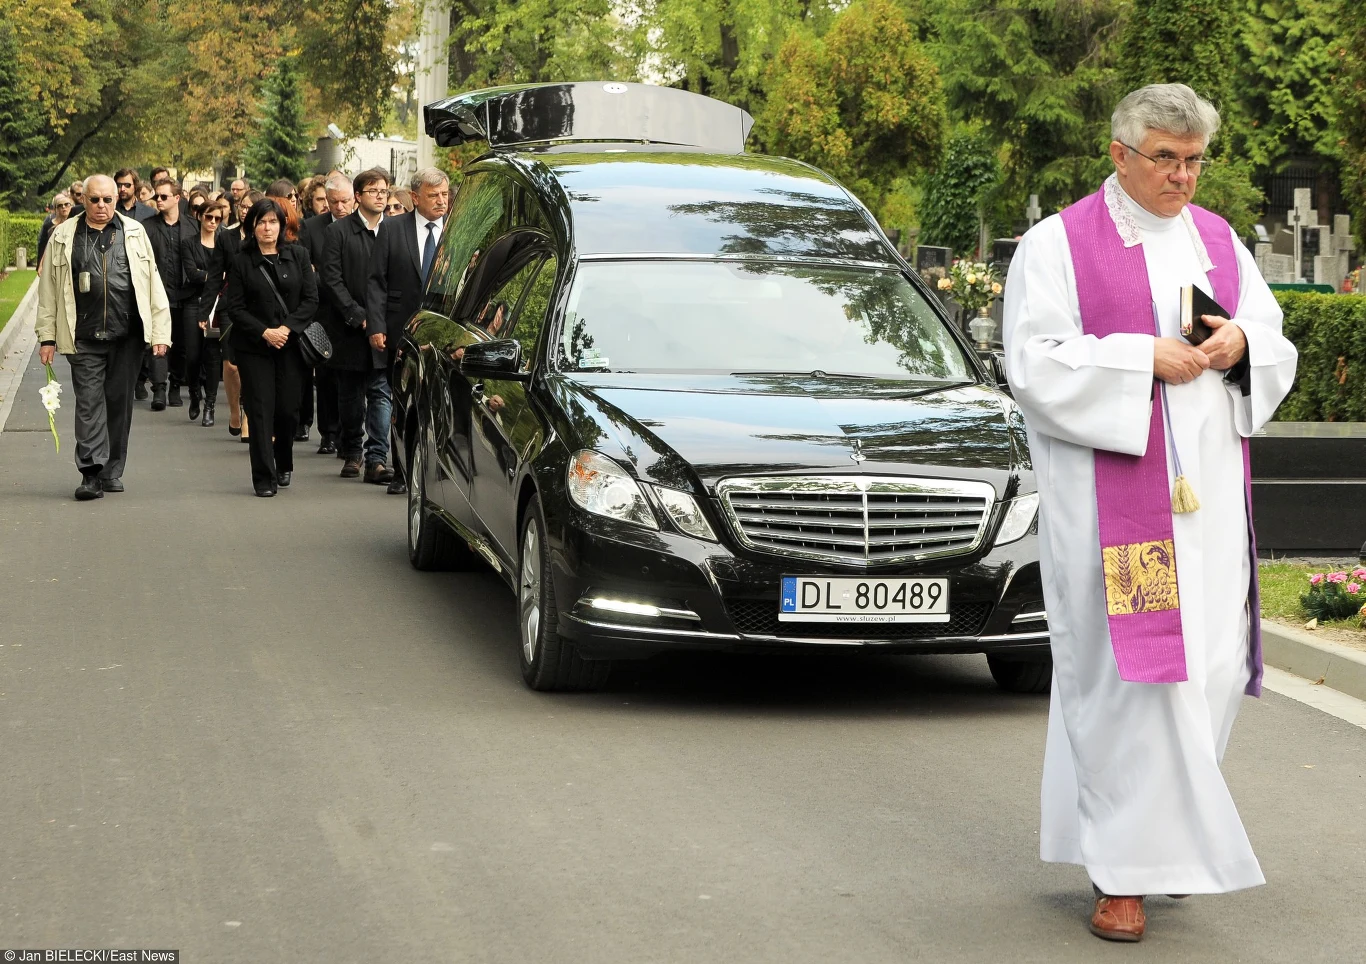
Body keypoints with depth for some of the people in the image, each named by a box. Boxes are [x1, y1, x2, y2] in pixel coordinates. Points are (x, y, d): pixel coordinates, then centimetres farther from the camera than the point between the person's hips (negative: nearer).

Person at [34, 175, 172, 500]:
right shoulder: (64, 237, 6)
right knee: (89, 403, -6)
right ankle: (91, 474, -7)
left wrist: (160, 332, 0)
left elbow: (152, 283, 6)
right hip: (84, 339, -1)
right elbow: (48, 289, 6)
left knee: (120, 403, 8)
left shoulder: (134, 233, 8)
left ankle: (112, 472, 17)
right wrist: (47, 337, 1)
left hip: (128, 337, 1)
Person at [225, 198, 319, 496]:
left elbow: (311, 300, 1)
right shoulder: (241, 262, 2)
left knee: (288, 409, 1)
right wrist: (265, 332, -13)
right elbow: (235, 308, -1)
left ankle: (284, 464, 27)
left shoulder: (298, 256, 6)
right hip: (254, 347, -1)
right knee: (260, 411, -6)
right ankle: (265, 478, -2)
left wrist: (286, 329, -11)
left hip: (291, 345, 1)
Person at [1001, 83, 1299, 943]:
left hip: (1207, 493, 5)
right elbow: (1036, 365, -9)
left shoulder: (1218, 241, 15)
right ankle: (1125, 871, -3)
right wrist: (1145, 360, -16)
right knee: (1128, 673, -9)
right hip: (1112, 493, -5)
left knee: (1210, 668, 3)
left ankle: (1151, 829, 22)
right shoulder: (1059, 245, -1)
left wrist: (1241, 344, -7)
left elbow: (1277, 350, 16)